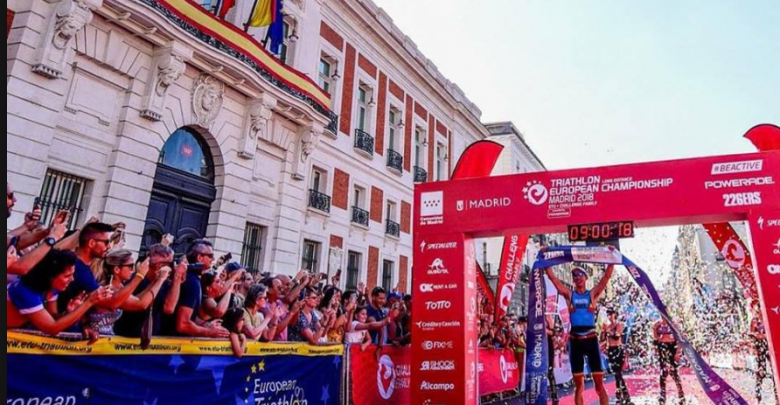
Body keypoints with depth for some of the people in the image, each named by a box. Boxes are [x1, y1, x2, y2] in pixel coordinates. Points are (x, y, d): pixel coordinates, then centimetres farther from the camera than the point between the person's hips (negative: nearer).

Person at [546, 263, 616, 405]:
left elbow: (607, 276, -4)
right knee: (578, 385, 7)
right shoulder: (569, 294, 6)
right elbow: (552, 277, 0)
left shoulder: (593, 294, 4)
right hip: (576, 341, 1)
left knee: (599, 383, 2)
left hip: (591, 339, -1)